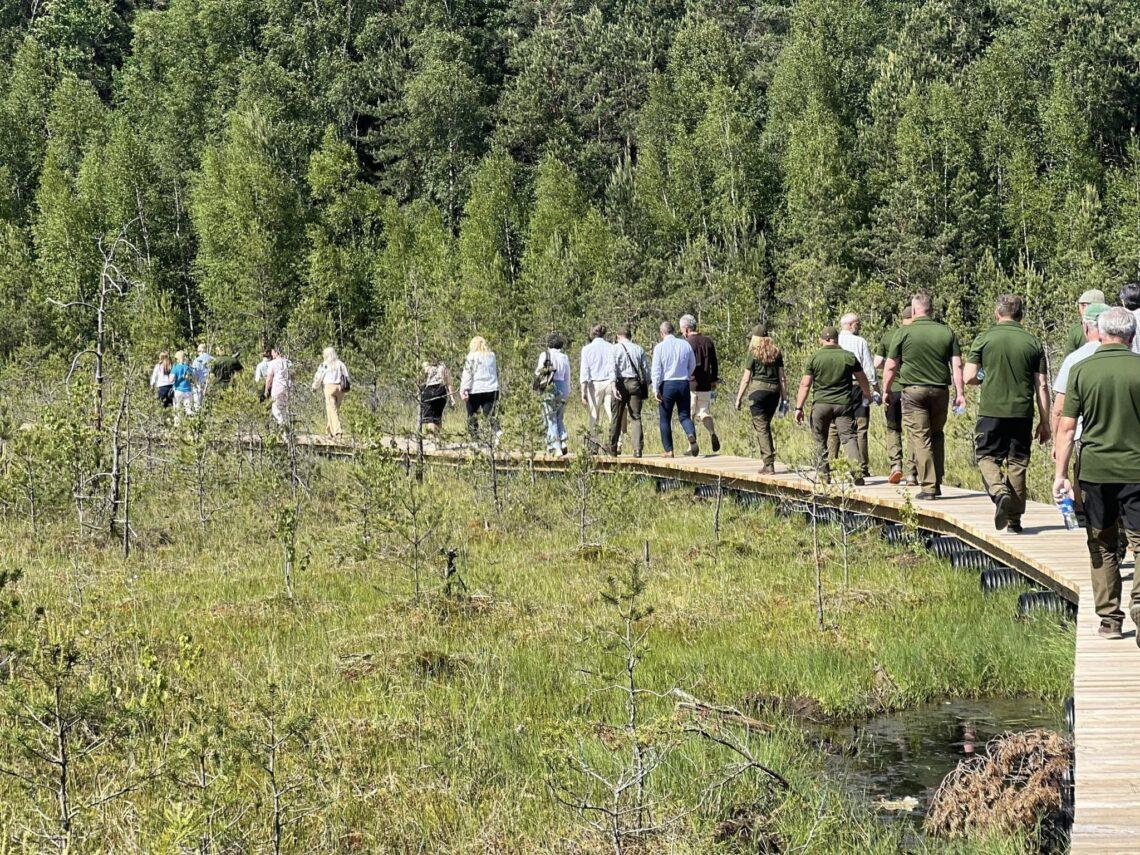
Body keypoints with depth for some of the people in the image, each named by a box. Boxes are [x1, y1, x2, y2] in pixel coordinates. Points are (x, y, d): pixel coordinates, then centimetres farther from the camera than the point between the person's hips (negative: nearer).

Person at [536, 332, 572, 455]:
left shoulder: (544, 355, -4)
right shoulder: (565, 358, 7)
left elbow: (538, 373, -2)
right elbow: (567, 377, 12)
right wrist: (566, 394, 20)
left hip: (549, 389, -4)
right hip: (562, 389, 4)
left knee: (551, 420, 2)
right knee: (559, 419, 17)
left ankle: (555, 447, -4)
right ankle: (563, 443, 2)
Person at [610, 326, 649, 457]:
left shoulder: (615, 348, 3)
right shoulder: (639, 349, 11)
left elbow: (613, 367, -9)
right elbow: (646, 369, 9)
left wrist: (614, 385, -14)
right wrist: (646, 387, 15)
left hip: (621, 382, -2)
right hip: (635, 383, 2)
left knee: (616, 416, 8)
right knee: (636, 417, 1)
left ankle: (613, 447, 15)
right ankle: (638, 448, -10)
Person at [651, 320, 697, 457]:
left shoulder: (660, 347, -6)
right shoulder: (685, 344, 4)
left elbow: (656, 370, -9)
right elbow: (692, 365, 14)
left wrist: (656, 389, -6)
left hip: (667, 384, -3)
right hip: (684, 384, 3)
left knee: (664, 419, 10)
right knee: (684, 416, 9)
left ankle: (668, 450, 11)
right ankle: (691, 435, -22)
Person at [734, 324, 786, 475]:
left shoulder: (754, 353, -3)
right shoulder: (776, 352, 10)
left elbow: (746, 379, -3)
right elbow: (782, 377, 10)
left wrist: (739, 398, 3)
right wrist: (784, 398, 14)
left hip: (759, 390, -5)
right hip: (774, 390, 5)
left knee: (761, 428, -3)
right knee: (766, 426, 18)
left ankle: (769, 464, -9)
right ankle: (769, 460, 17)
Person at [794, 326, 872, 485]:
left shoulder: (815, 357, -1)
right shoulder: (849, 356, 3)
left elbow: (805, 384, -4)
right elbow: (862, 379, 15)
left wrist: (799, 408, 0)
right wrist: (867, 393, 35)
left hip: (821, 404, 0)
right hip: (843, 404, 0)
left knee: (820, 441, 13)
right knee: (849, 437, -1)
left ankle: (823, 474, 14)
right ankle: (857, 471, -19)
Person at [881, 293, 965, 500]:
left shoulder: (905, 333, -3)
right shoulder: (947, 332, 6)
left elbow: (891, 367, -1)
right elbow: (957, 365, 2)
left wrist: (886, 391, 11)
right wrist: (960, 393, 4)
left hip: (913, 391, -3)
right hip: (939, 391, 3)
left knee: (920, 438, -2)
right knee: (937, 436, 16)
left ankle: (928, 486, -7)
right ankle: (937, 484, 17)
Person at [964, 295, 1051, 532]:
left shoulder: (984, 339, -3)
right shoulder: (1033, 343, 3)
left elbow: (969, 377, -5)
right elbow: (1042, 386, 3)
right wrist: (1045, 422, 9)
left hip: (991, 410, -2)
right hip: (1022, 412, 2)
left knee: (987, 456, 11)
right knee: (1018, 463, 10)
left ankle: (1000, 492, -17)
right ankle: (1014, 519, 13)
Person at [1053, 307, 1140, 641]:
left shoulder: (1081, 370, -2)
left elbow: (1067, 427, -3)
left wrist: (1060, 474, 2)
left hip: (1095, 469, 1)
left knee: (1102, 547, 12)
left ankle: (1110, 619, 15)